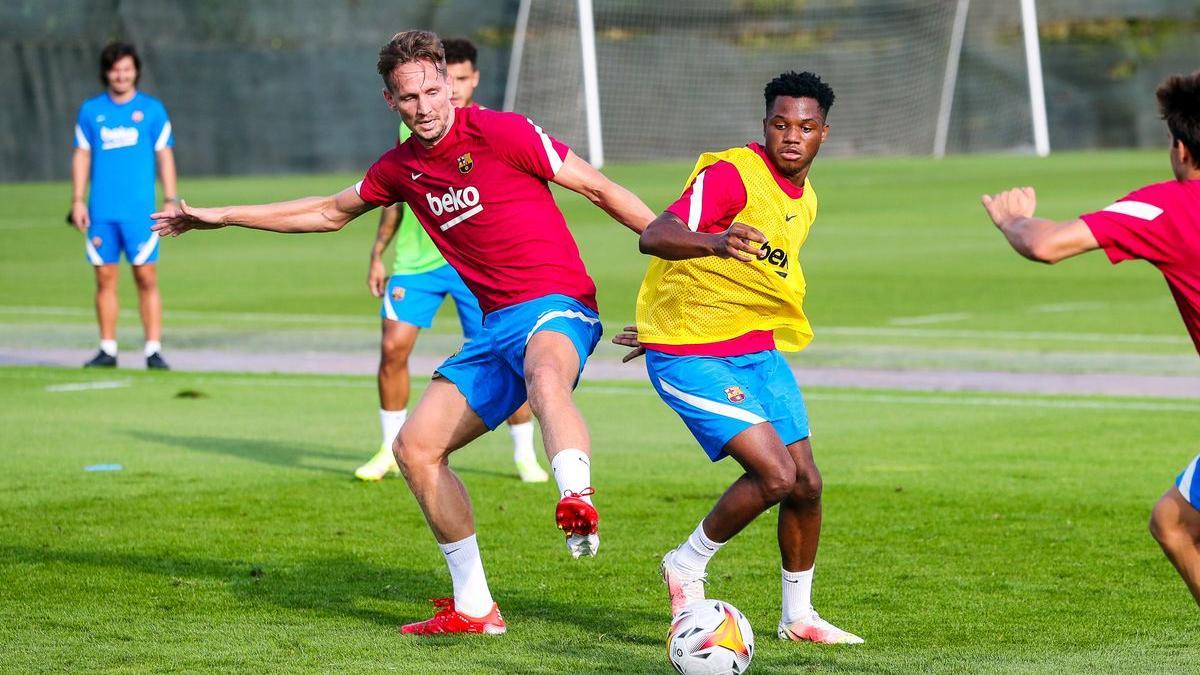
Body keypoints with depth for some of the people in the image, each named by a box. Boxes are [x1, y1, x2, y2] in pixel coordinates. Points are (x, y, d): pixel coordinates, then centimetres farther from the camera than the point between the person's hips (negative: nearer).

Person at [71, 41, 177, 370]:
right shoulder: (90, 111, 9)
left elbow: (164, 156, 6)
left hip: (140, 210, -2)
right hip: (101, 211, 2)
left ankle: (153, 350, -2)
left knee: (147, 278, -4)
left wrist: (171, 201, 0)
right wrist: (77, 201, 3)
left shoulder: (152, 109, 5)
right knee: (105, 280, 3)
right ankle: (108, 350, 9)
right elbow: (81, 156, 11)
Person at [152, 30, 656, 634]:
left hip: (557, 302, -8)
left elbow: (598, 188, -4)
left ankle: (577, 500, -69)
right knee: (416, 447, 2)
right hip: (498, 324, 8)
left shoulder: (498, 132, -8)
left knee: (545, 378, -42)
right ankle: (473, 607, 10)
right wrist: (223, 217, 31)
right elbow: (332, 211, 30)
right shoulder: (401, 167, 12)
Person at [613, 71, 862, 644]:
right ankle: (687, 567, 5)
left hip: (757, 348, 8)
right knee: (776, 474, -18)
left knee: (806, 483, 5)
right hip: (690, 357, -8)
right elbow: (655, 237, -34)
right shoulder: (732, 174, -18)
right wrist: (715, 242, -54)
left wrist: (666, 324, 24)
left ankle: (798, 616, 25)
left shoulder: (805, 200, 9)